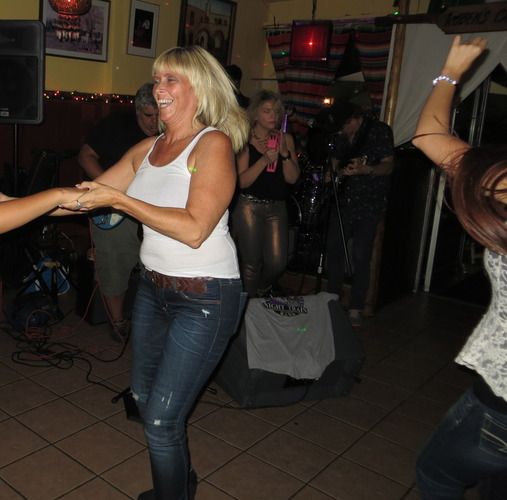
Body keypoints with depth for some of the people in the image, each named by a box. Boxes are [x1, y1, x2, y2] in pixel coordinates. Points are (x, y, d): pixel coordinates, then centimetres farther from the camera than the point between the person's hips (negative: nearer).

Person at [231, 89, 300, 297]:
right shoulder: (245, 140, -3)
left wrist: (284, 152, -14)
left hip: (277, 207, 3)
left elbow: (292, 178, -1)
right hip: (250, 206, -3)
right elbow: (242, 181, -11)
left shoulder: (286, 139, 6)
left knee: (278, 262, -3)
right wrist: (265, 159, -21)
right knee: (251, 263, 1)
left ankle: (261, 290, 30)